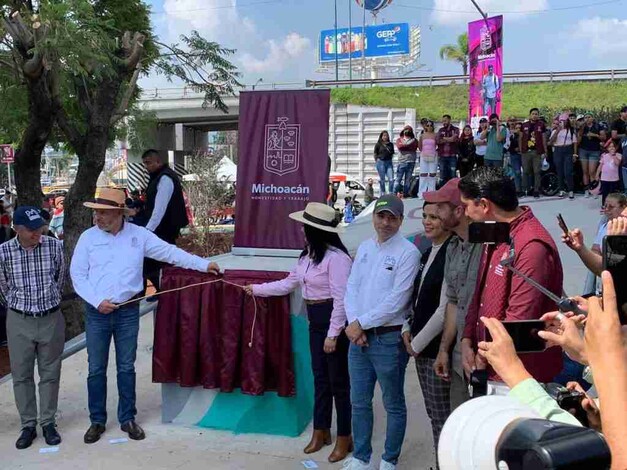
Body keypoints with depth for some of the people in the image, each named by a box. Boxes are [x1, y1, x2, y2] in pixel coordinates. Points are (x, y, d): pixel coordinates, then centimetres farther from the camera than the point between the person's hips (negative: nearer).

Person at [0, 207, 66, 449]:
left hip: (51, 319, 0)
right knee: (21, 375, 9)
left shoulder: (54, 245, -9)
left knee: (50, 374, 9)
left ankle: (48, 423, 22)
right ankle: (28, 425, 22)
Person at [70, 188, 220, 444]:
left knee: (126, 367, 9)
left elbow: (169, 252, 0)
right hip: (97, 312, 0)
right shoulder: (88, 237, -3)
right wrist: (97, 301, -12)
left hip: (128, 311, 0)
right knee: (96, 369, 8)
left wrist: (204, 264, -4)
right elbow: (77, 274, -1)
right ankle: (97, 421, 22)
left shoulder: (138, 235, -3)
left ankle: (127, 419, 23)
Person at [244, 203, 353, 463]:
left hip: (333, 321, -9)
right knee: (320, 377, 16)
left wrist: (333, 334, -21)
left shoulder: (336, 257, -21)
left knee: (338, 380, 3)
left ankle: (344, 438, 17)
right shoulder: (308, 255, 9)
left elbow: (341, 299, -21)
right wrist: (256, 289, 22)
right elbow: (288, 283, 19)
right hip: (315, 320, 9)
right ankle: (321, 431, 30)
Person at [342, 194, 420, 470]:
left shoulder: (408, 252, -11)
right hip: (358, 336, 6)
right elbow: (352, 287, 8)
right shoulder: (364, 248, 10)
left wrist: (362, 323, -13)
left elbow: (396, 301, -17)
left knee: (393, 405, 9)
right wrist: (354, 324, -7)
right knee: (359, 402, 14)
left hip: (389, 338, -6)